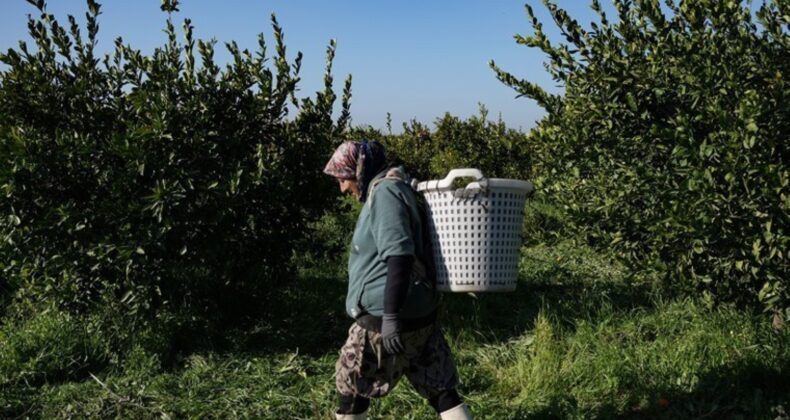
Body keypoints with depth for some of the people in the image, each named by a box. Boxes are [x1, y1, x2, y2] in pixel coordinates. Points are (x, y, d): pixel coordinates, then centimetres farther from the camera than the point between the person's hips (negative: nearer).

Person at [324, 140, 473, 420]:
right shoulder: (390, 190, 16)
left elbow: (399, 256, -24)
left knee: (351, 383, 10)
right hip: (418, 312, 9)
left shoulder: (384, 191, -14)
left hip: (390, 316, -9)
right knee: (439, 389, 7)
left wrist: (391, 316, -26)